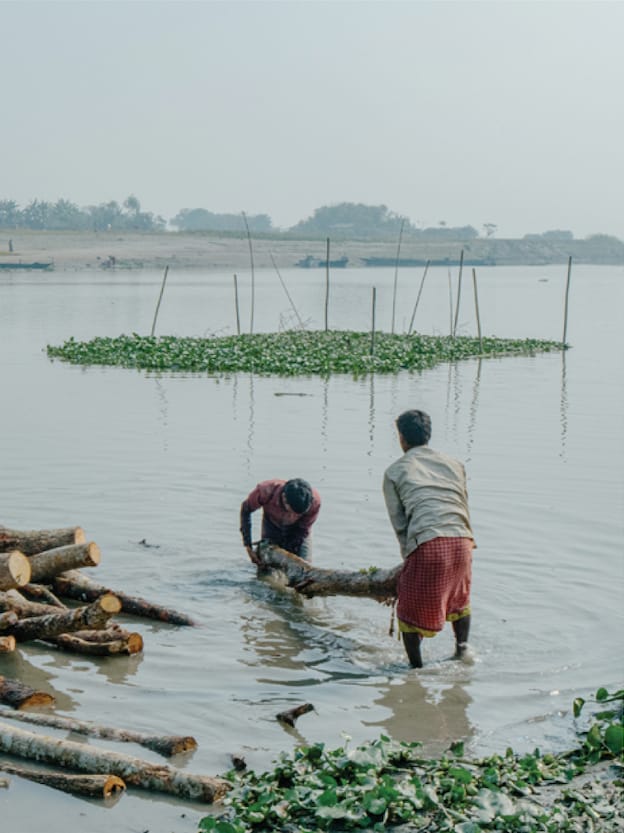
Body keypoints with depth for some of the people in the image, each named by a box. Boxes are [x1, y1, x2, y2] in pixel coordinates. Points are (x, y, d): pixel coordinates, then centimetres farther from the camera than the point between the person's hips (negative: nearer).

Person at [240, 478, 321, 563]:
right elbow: (246, 509, -18)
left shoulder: (314, 501, -37)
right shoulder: (266, 492, -39)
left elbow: (303, 530, -20)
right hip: (272, 526, 0)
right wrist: (248, 546, -19)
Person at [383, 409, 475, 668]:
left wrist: (409, 557, 18)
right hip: (461, 540, 4)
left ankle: (416, 667, 17)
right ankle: (462, 647, 34)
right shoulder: (454, 464, 22)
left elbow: (399, 523, 10)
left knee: (410, 606, 13)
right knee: (458, 595, 32)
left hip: (426, 543, -4)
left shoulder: (394, 472, 13)